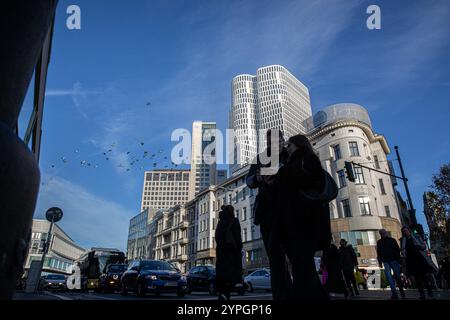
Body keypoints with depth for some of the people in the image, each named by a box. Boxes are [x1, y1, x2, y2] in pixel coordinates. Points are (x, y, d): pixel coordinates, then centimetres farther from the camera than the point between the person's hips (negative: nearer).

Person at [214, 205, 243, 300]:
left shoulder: (220, 222, 13)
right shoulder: (234, 221, -3)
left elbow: (217, 237, 11)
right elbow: (237, 236, -9)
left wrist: (220, 245, 14)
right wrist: (239, 249, -3)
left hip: (220, 250, 6)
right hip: (232, 250, -6)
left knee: (222, 273, 8)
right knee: (232, 273, -6)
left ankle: (222, 294, 6)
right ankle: (225, 294, -24)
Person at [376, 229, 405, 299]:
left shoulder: (392, 240, 5)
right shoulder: (379, 242, 10)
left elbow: (397, 250, 2)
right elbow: (379, 253, 11)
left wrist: (398, 260, -7)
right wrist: (380, 262, 4)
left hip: (394, 260, -1)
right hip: (386, 261, 1)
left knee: (397, 276, 2)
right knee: (389, 277, -6)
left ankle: (402, 292, 18)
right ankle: (394, 293, -4)